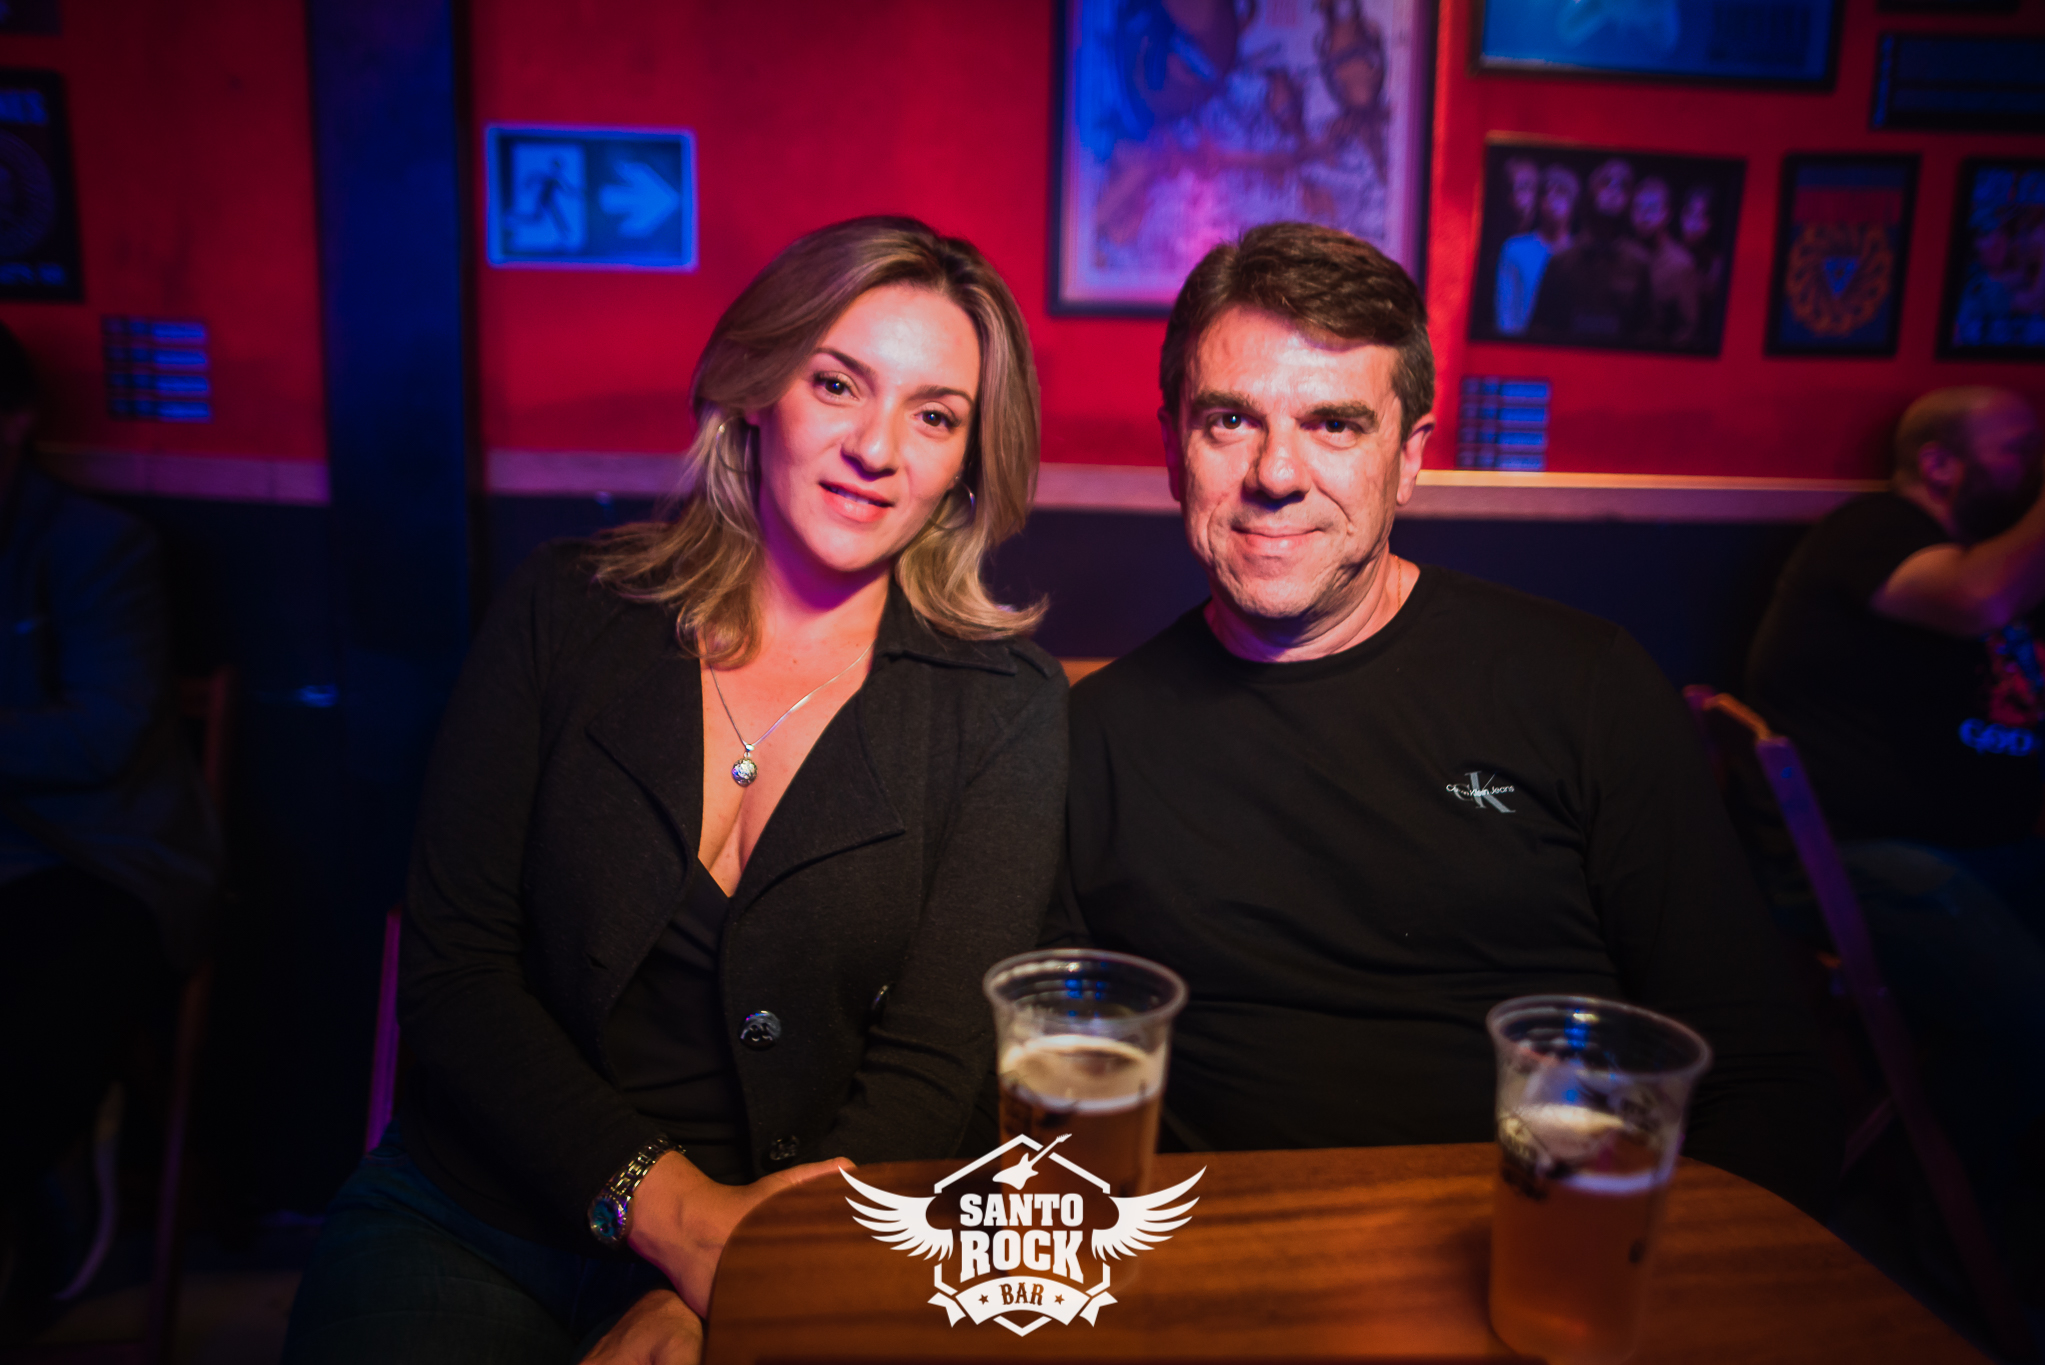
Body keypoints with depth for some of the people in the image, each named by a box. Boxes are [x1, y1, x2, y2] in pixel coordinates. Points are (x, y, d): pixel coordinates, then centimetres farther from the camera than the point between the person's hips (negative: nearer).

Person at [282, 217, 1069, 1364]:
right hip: (466, 1218, 1)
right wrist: (667, 1207, -13)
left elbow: (929, 1072, -6)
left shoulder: (1004, 703, -3)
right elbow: (453, 969, -1)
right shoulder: (565, 614, 2)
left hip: (806, 1261, 0)